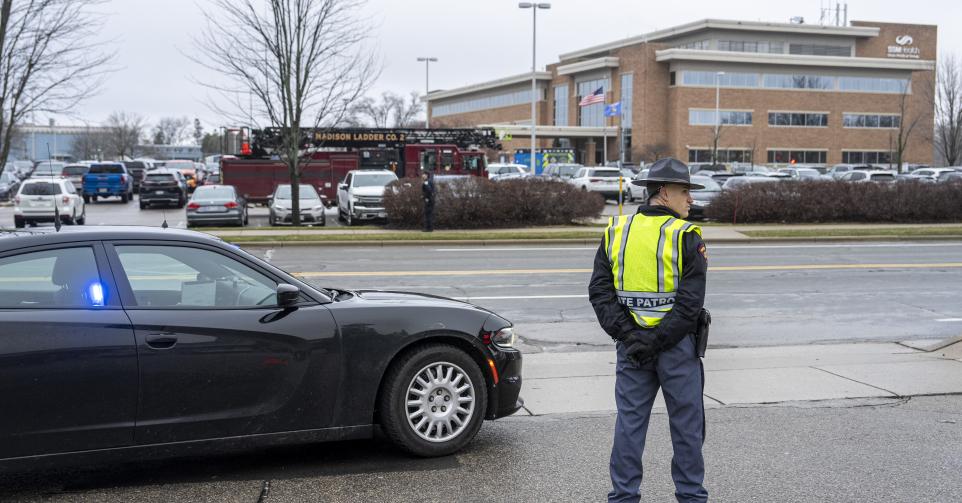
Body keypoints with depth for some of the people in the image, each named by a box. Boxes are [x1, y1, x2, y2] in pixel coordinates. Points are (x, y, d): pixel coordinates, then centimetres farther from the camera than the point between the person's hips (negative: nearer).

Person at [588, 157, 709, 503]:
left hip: (631, 345, 4)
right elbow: (690, 302, -17)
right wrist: (657, 341, -14)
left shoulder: (616, 232, 4)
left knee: (629, 423, 9)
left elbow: (599, 292, -1)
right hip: (677, 345, -4)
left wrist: (628, 335, -6)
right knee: (686, 423, 10)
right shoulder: (686, 236, -9)